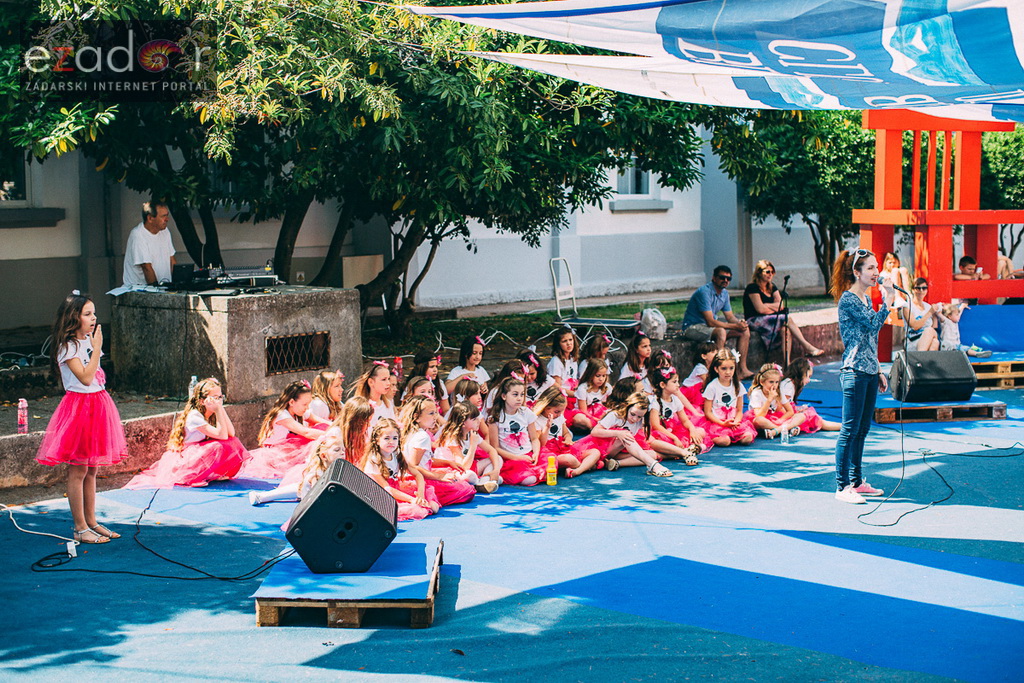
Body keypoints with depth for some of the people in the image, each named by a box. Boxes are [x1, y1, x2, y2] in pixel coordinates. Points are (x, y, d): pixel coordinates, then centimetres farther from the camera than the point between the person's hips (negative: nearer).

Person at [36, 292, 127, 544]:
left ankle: (91, 523, 20)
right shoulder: (68, 347, -14)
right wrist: (96, 349, -19)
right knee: (78, 471, -2)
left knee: (91, 470, 13)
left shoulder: (88, 341, 12)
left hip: (97, 405, 8)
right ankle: (80, 529, 2)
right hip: (79, 407, -8)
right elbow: (85, 377, -22)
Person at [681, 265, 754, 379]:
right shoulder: (705, 292, -22)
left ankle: (742, 370, -6)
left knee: (745, 330, -4)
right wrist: (735, 326, -26)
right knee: (721, 331, -37)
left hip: (711, 327, 9)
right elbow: (710, 322, -26)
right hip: (693, 328, -9)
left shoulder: (724, 294, 7)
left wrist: (740, 322, -14)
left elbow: (730, 316, 10)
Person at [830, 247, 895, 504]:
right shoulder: (848, 299, -12)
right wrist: (888, 299, -12)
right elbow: (875, 322, -22)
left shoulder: (866, 299, 15)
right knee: (850, 430, -6)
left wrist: (878, 371, 21)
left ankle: (856, 482, 19)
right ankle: (842, 486, -3)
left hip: (869, 372, 9)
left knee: (862, 430, 12)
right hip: (854, 372, -9)